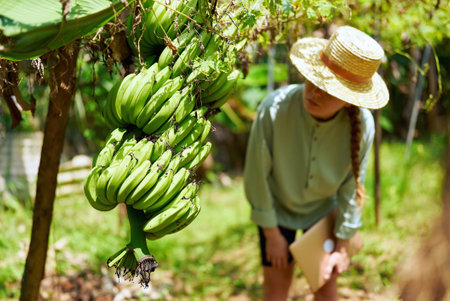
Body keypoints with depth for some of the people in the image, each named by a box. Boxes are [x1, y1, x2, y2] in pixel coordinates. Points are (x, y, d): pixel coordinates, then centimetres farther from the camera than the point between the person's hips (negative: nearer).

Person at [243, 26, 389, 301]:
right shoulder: (274, 109, -36)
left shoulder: (362, 125, -30)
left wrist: (342, 246, -3)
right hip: (277, 206, -1)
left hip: (323, 208, 2)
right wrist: (271, 234, -11)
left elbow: (351, 189, -14)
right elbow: (257, 176, -22)